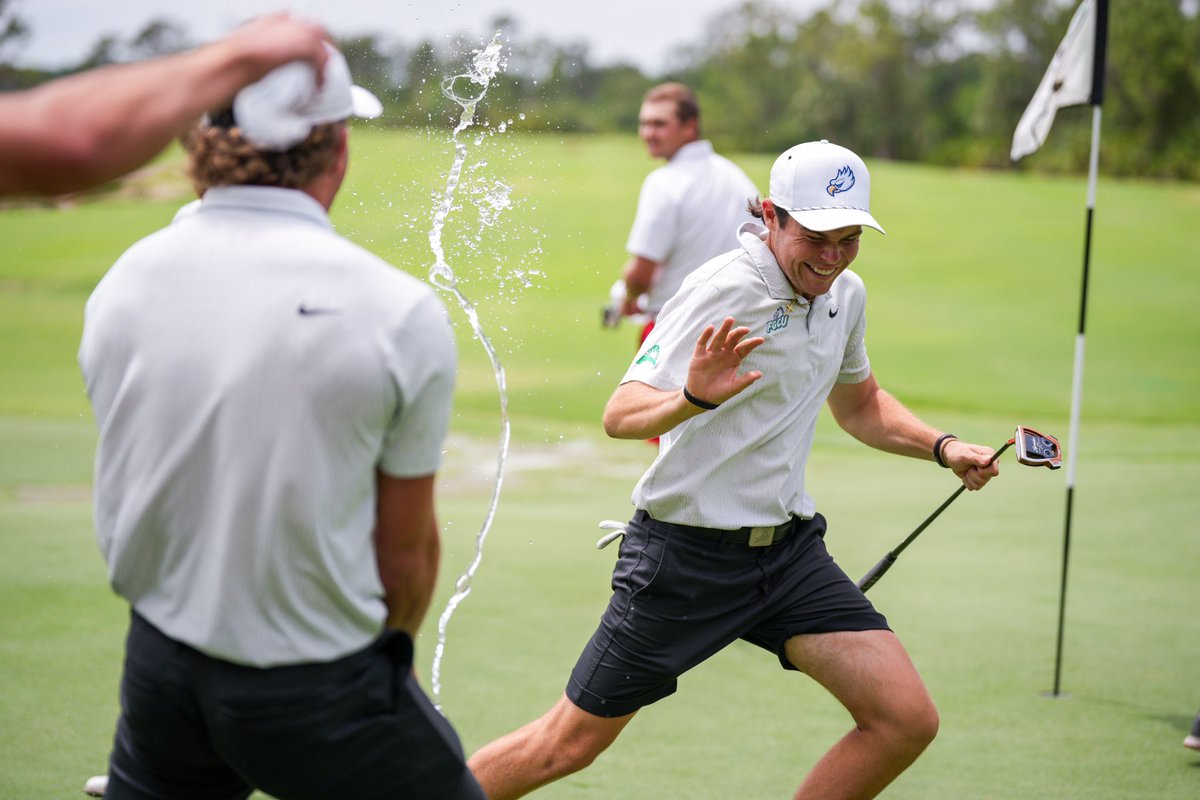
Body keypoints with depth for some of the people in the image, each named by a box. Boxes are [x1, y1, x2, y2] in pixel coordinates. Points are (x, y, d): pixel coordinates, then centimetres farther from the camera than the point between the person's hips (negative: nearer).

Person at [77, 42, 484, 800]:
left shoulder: (121, 283, -3)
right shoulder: (403, 312, -16)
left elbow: (136, 491, 9)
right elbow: (408, 547, -7)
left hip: (159, 671, 5)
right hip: (318, 692, -5)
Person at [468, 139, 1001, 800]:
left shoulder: (845, 294, 5)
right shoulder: (722, 290, -18)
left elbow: (859, 404, 25)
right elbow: (621, 415, -25)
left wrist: (943, 448, 10)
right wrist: (692, 398, -45)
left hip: (788, 547, 6)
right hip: (686, 553, -6)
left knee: (906, 720, -7)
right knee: (568, 745, 1)